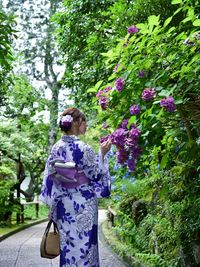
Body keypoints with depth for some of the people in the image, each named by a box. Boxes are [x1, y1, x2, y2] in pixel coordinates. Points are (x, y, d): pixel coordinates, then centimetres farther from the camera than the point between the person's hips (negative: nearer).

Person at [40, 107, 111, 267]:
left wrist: (54, 204, 12)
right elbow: (96, 174, -8)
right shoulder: (83, 148, -16)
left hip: (64, 204, 6)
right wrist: (102, 154, 2)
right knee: (84, 244, 5)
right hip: (83, 204, -6)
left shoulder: (56, 148, 2)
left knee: (68, 244, 14)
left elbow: (50, 177, 5)